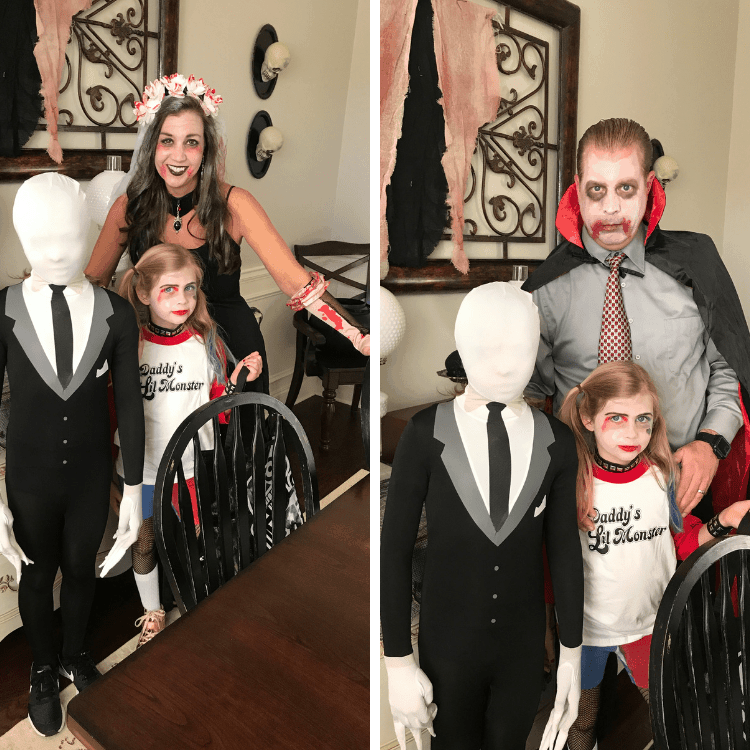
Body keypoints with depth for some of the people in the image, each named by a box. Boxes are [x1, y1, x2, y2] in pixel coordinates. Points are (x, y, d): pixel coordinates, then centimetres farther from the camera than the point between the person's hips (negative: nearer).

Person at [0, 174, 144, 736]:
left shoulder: (116, 313, -15)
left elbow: (129, 405, -7)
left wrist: (134, 490, -3)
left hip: (92, 477, 1)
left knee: (81, 570, 23)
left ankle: (74, 653, 53)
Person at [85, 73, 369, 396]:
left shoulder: (233, 204, -16)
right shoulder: (128, 208, -8)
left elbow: (298, 283, -23)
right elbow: (92, 281, 2)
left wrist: (363, 338, -35)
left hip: (232, 345, -1)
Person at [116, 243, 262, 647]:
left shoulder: (207, 342, -9)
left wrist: (238, 381, -17)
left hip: (193, 467, 0)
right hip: (141, 468, 0)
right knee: (143, 545, 19)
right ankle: (152, 613, 45)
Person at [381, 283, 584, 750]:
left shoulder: (555, 441, -9)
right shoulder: (426, 433, -16)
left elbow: (564, 548, -1)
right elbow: (395, 549, -12)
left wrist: (573, 654, 4)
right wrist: (398, 662, -11)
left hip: (524, 646, 2)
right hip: (448, 645, -2)